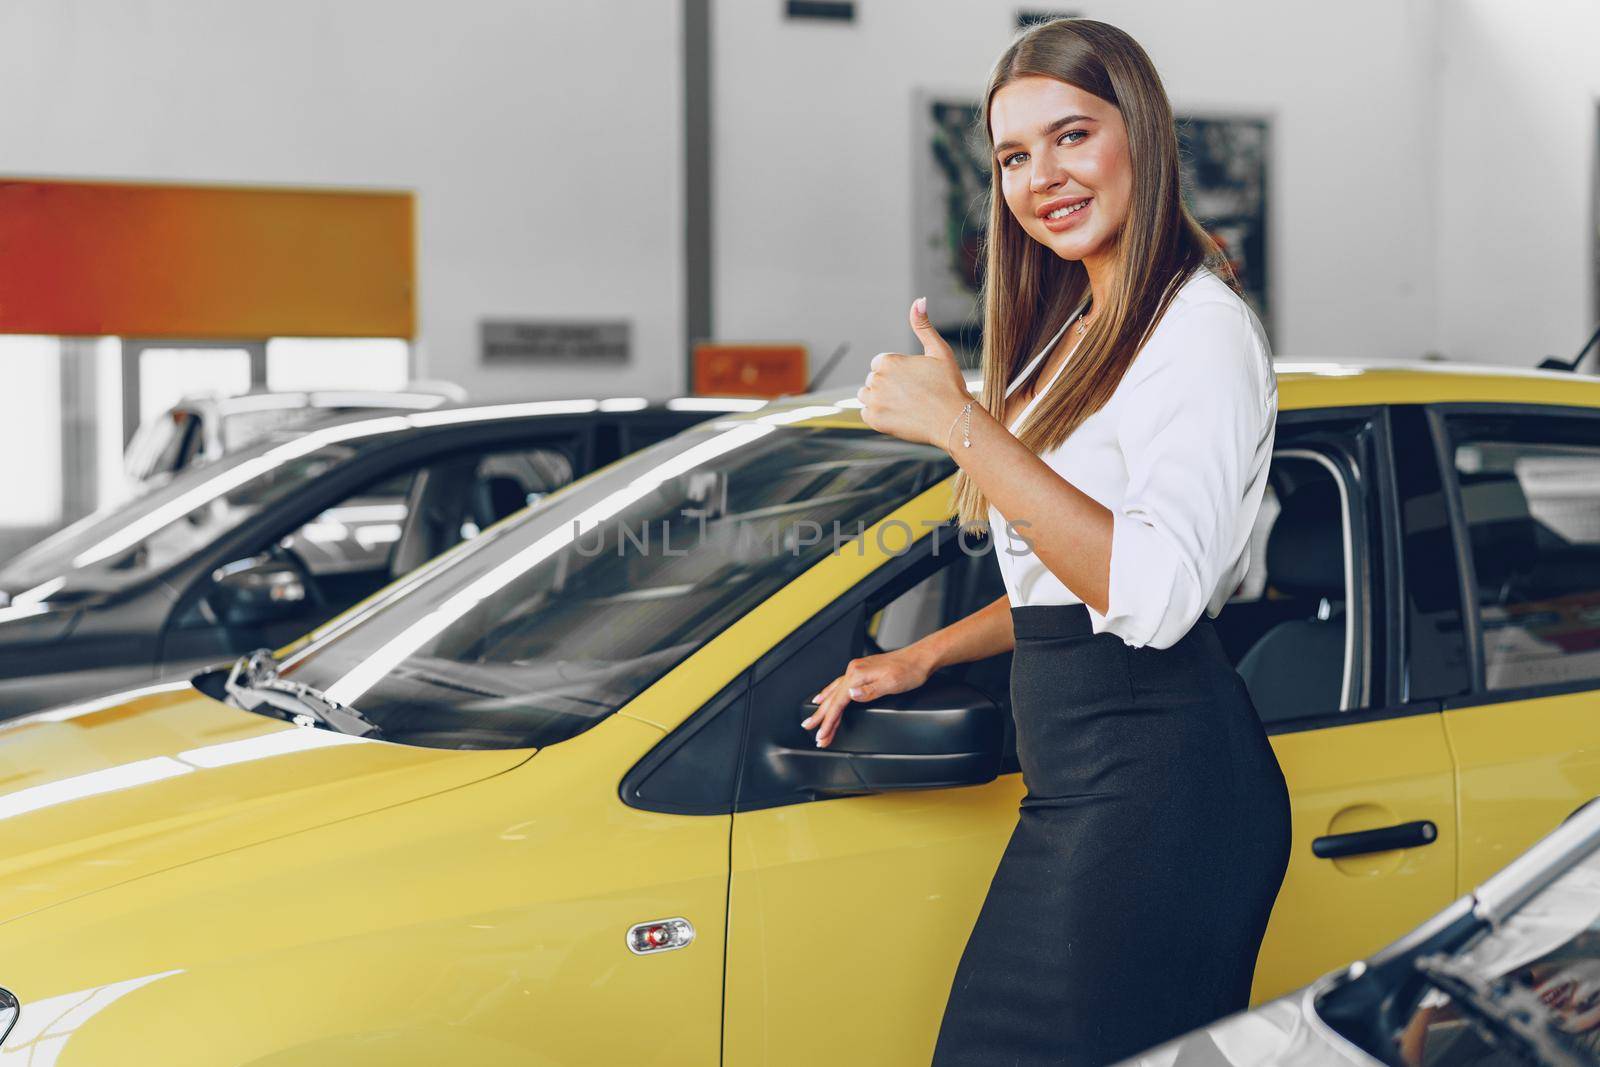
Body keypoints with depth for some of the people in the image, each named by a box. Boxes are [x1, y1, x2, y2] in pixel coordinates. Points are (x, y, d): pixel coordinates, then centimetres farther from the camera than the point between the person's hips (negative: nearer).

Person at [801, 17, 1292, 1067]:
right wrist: (927, 655, 18)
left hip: (1156, 774, -9)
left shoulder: (1201, 328, -11)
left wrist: (961, 425, -22)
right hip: (1084, 780, 9)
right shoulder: (1081, 331, 20)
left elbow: (1152, 593, -23)